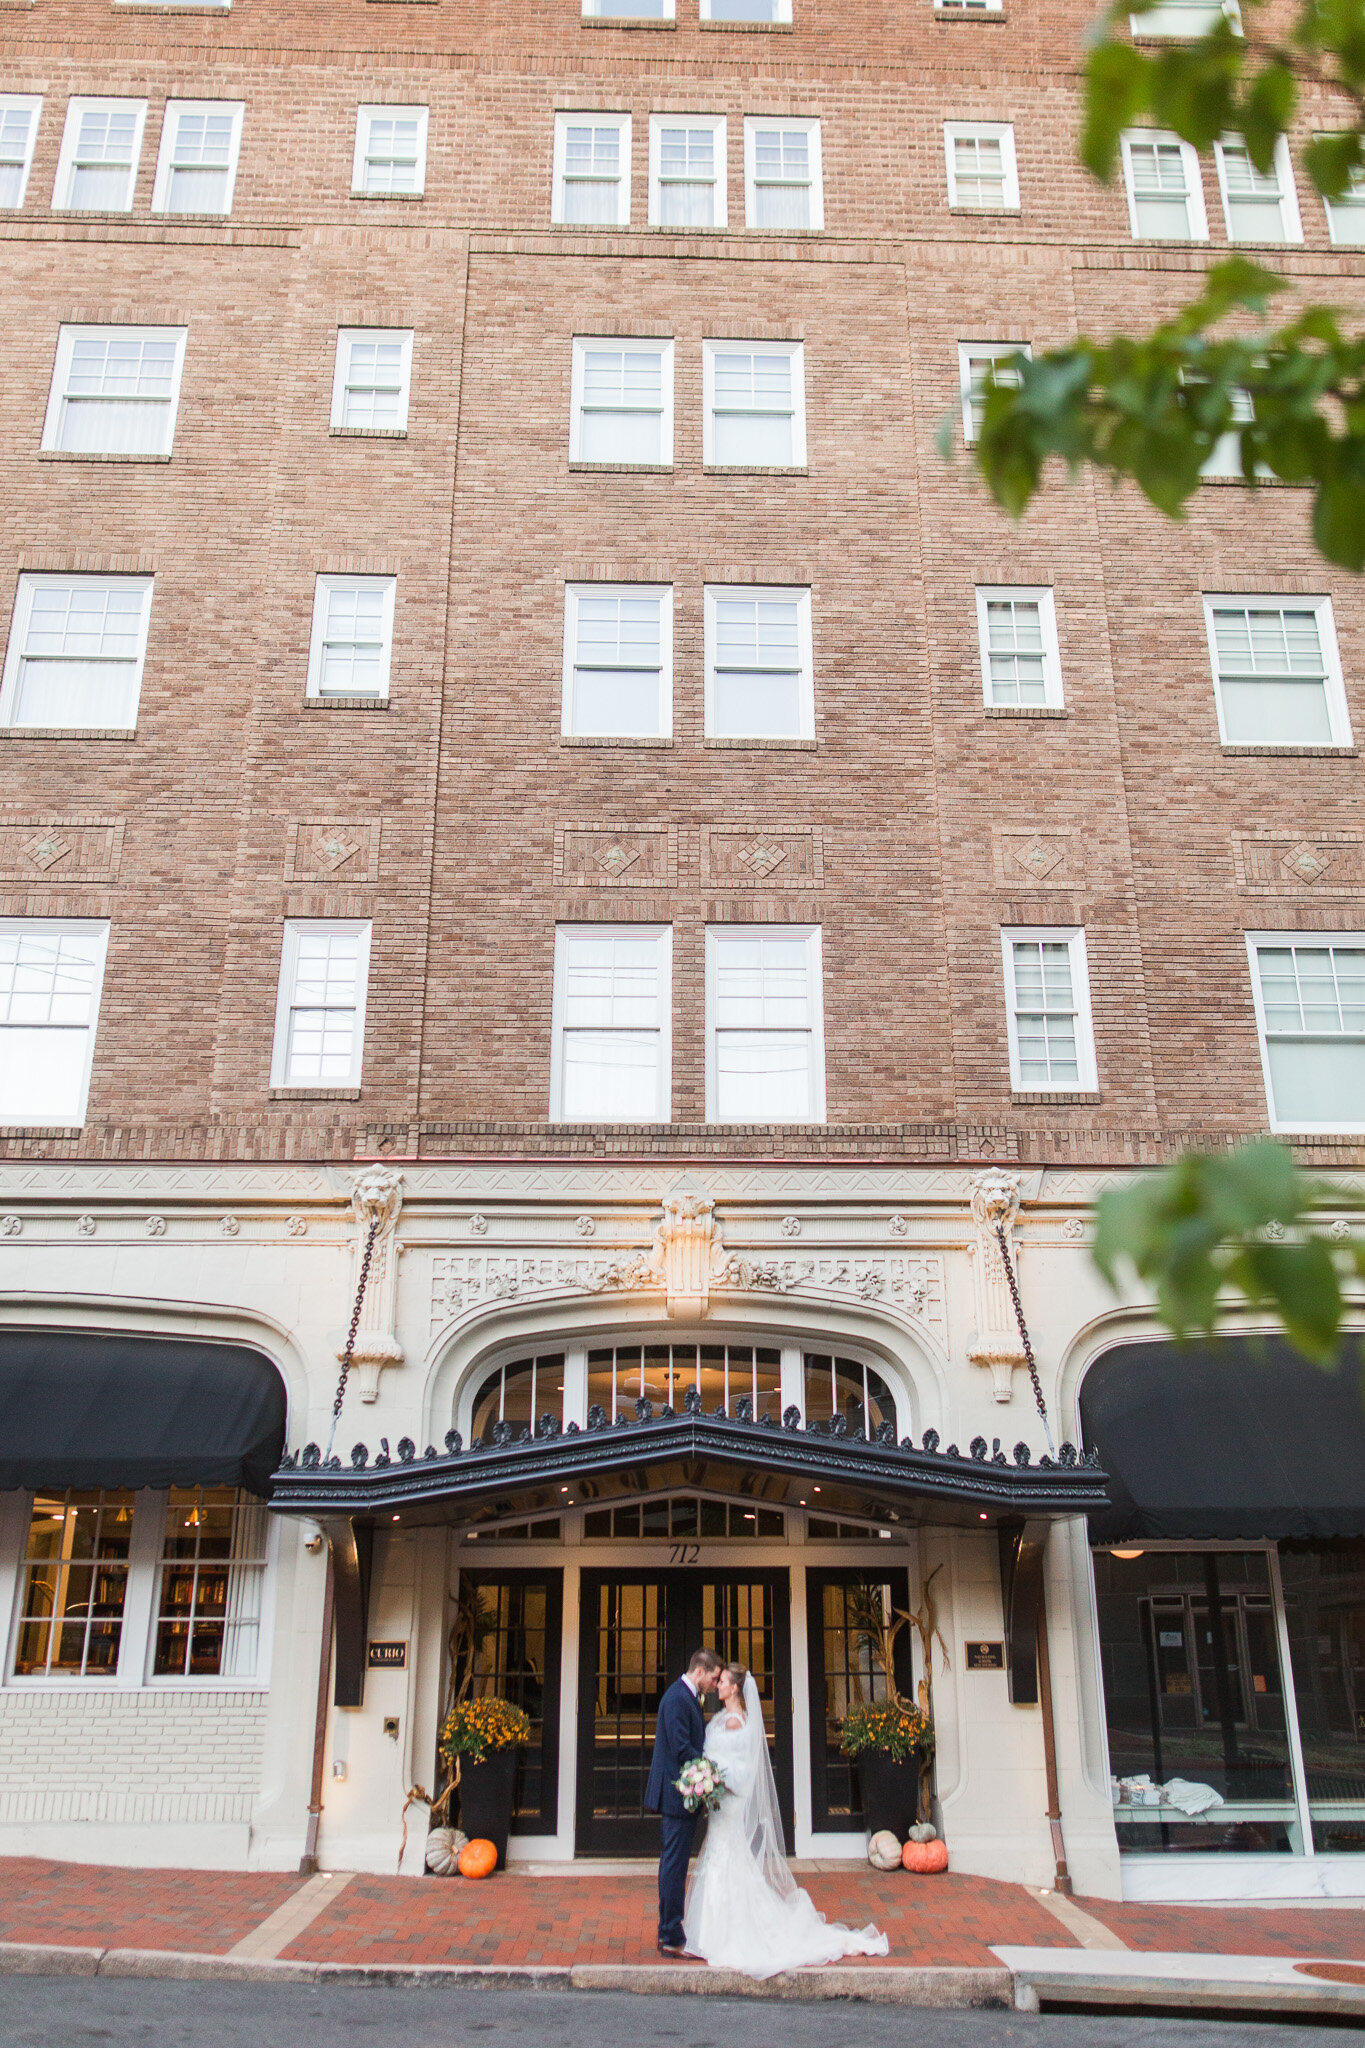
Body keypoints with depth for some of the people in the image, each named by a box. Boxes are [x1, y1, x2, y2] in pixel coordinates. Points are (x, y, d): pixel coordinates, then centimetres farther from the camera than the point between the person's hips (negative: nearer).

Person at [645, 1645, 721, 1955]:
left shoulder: (687, 1696, 13)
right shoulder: (678, 1698, -19)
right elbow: (682, 1749, -23)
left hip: (679, 1794, 11)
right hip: (677, 1793, -11)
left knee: (673, 1865, 16)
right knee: (675, 1865, -4)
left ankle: (668, 1933, 24)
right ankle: (672, 1939, 3)